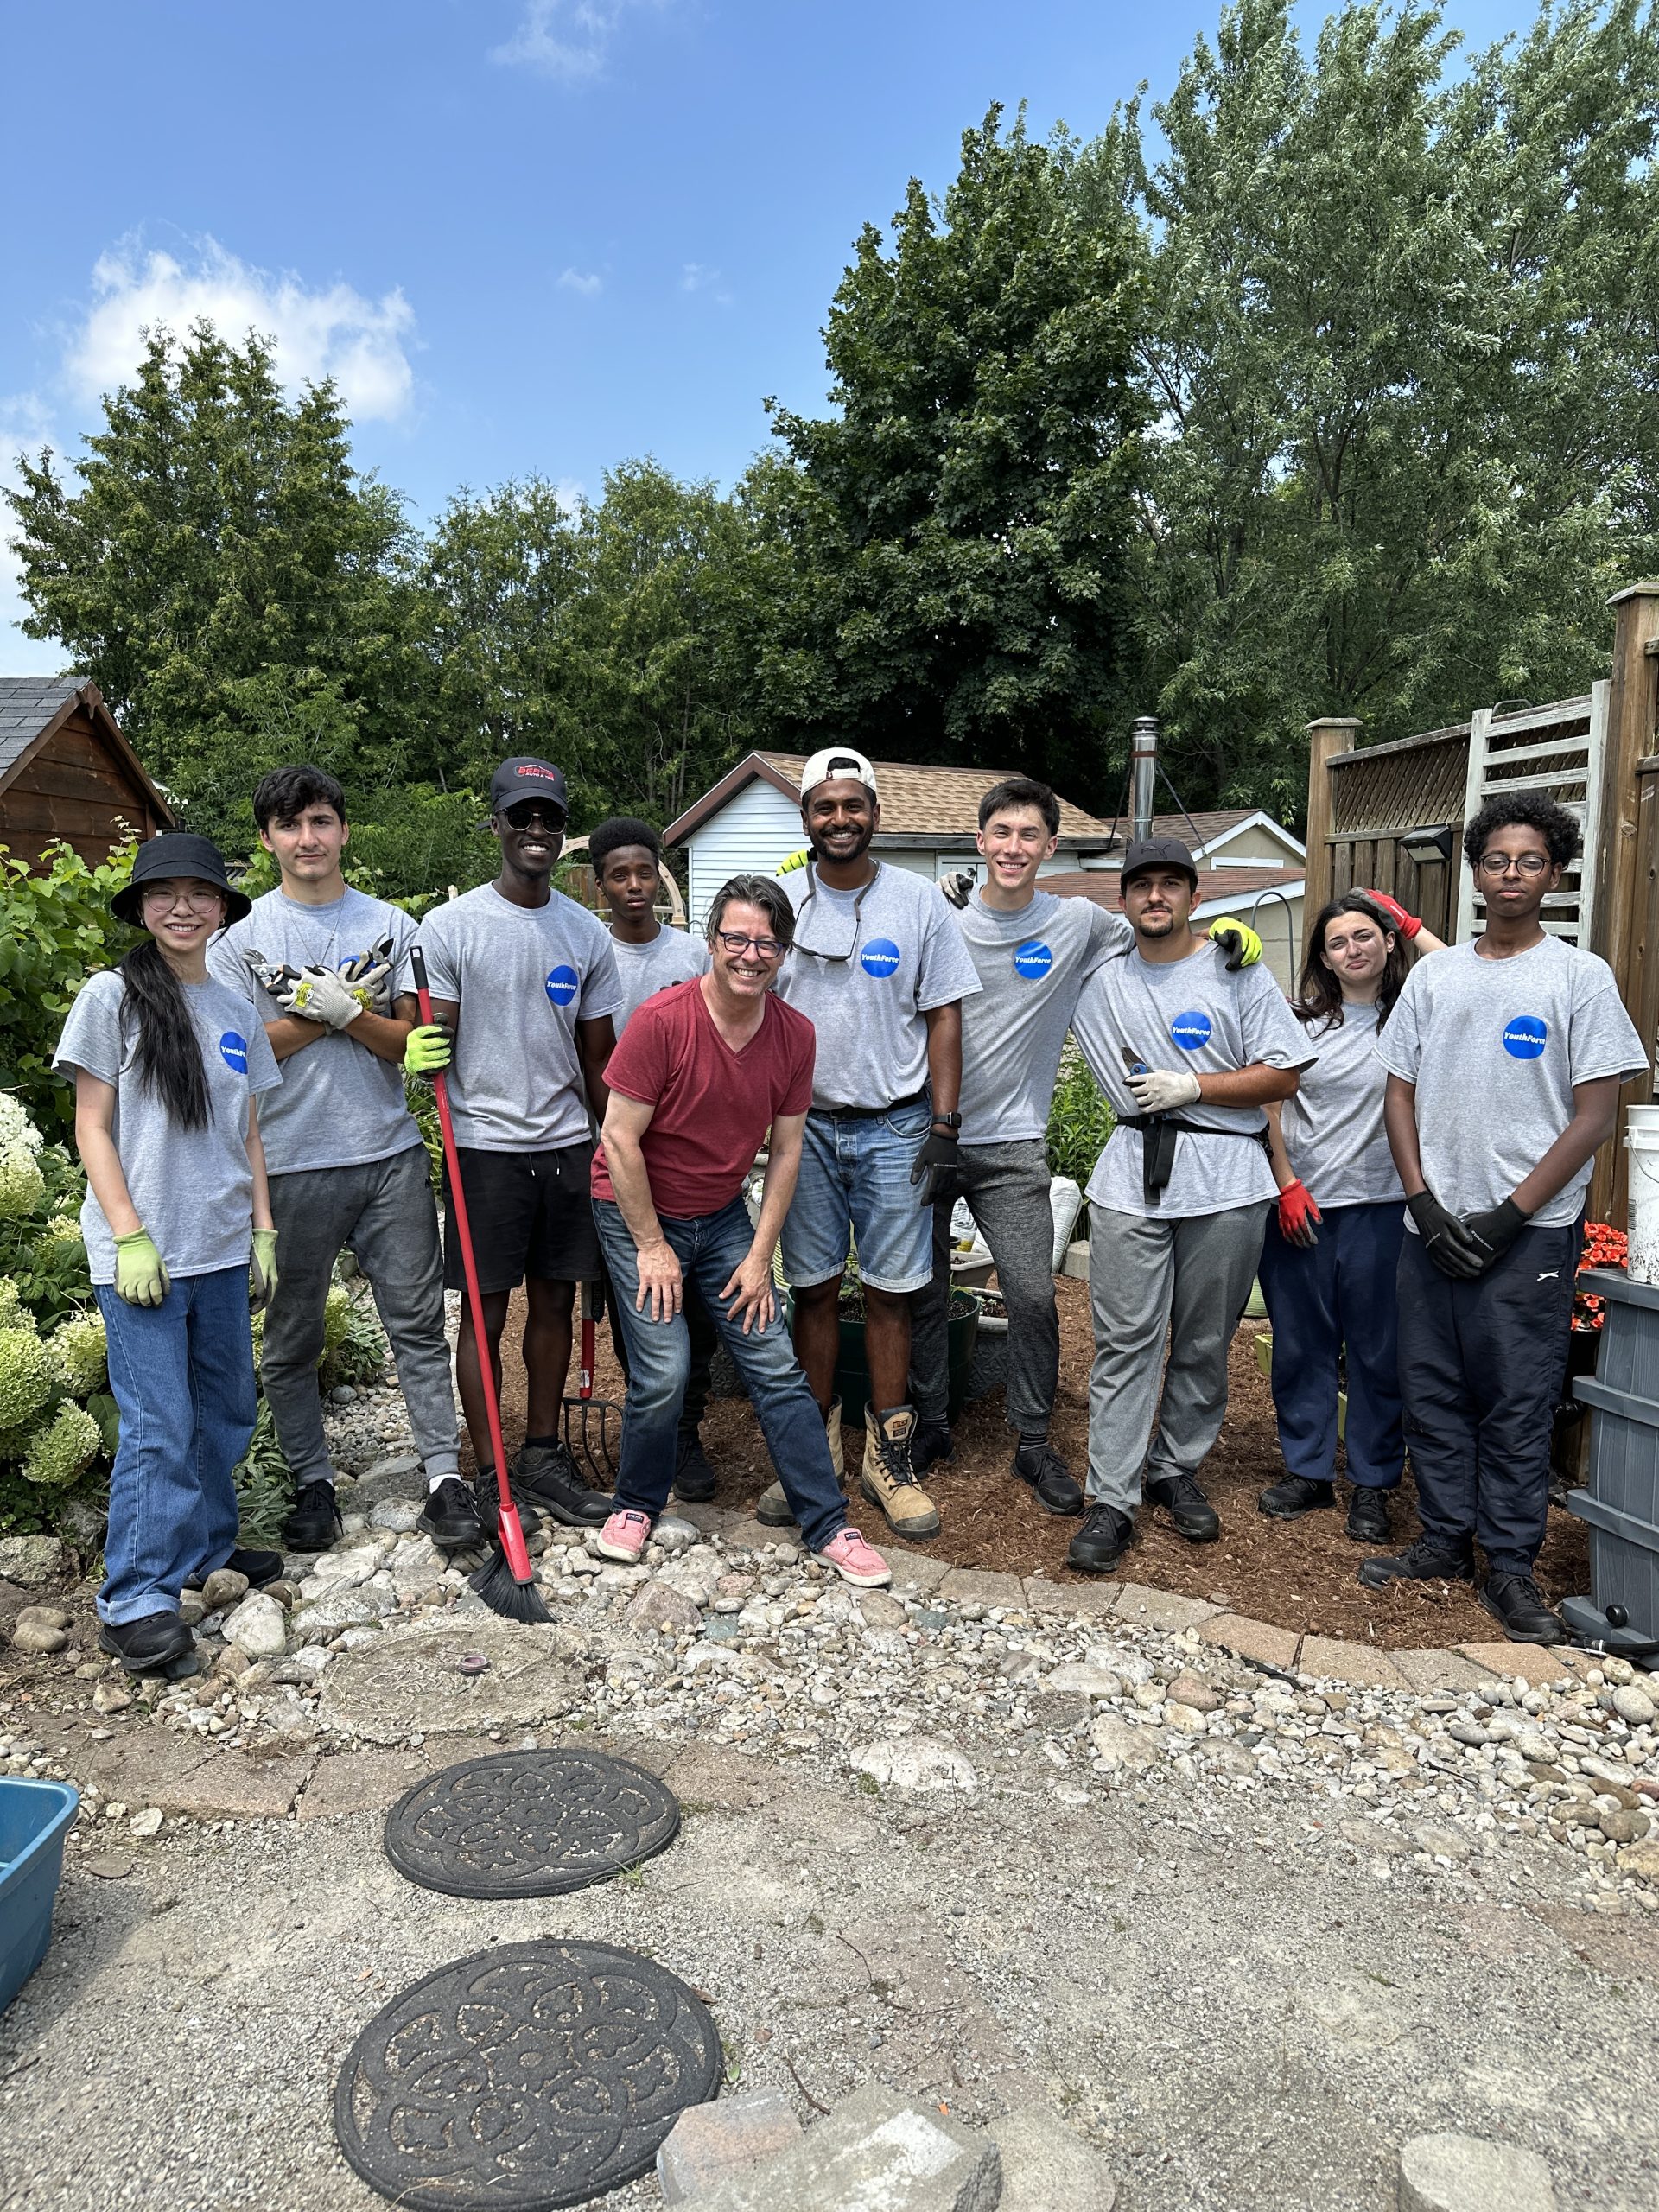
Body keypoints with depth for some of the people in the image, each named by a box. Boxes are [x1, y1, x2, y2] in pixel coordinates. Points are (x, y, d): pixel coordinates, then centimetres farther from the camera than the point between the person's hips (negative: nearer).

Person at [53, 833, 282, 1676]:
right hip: (140, 1251, -5)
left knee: (227, 1410, 13)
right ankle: (134, 1601, 7)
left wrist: (264, 1233, 9)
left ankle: (205, 1548, 32)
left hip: (222, 1249, 5)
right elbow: (92, 1128, -6)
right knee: (159, 1426, -4)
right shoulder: (111, 996, -4)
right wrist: (131, 1236, -12)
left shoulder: (236, 1009, 10)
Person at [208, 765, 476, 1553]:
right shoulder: (242, 936, 3)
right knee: (291, 1340, 9)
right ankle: (312, 1482, 24)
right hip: (292, 1164, -1)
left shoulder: (391, 926, 8)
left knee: (418, 1324, 3)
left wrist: (343, 1011, -13)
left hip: (391, 1155, 1)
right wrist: (326, 1013, -9)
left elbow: (411, 1043, 2)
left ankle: (445, 1477, 10)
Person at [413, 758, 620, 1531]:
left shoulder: (587, 933, 8)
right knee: (486, 1312, 3)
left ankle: (544, 1457, 24)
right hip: (487, 1142, -4)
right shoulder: (451, 926, -4)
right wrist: (420, 1054, -26)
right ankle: (490, 1476, 15)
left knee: (555, 1300, 11)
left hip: (566, 1144, 4)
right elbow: (433, 1037, -3)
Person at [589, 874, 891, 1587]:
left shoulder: (795, 1034, -7)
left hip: (723, 1216, 4)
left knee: (777, 1367, 1)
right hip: (638, 1212, -4)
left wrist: (760, 1254, -3)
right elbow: (619, 1138, -17)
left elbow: (785, 1149, 0)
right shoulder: (662, 1019, -21)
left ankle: (828, 1526, 11)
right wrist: (652, 1246, -14)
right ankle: (637, 1504, 17)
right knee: (665, 1372, -10)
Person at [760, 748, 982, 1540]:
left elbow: (944, 1016, 2)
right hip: (804, 1124, 1)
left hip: (895, 1126, -1)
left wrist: (943, 1126, -5)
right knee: (814, 1288, 7)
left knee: (889, 1291, 4)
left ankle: (888, 1455, 16)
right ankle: (814, 1448, 20)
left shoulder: (920, 900, 1)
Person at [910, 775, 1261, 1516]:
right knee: (923, 1292, 10)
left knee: (1033, 1296, -3)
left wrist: (1226, 930, -6)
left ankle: (1034, 1444, 17)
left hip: (1011, 1145, 0)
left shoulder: (1078, 923, 0)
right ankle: (928, 1425, 30)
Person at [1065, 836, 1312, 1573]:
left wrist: (1192, 1086, -10)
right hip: (1131, 1178, 1)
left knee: (1204, 1343, 8)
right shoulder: (1097, 978, 11)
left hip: (1224, 1183, -1)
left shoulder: (1238, 973, 3)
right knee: (1125, 1341, -3)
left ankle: (1177, 1471, 26)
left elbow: (1282, 1076, 0)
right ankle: (1112, 1501, 2)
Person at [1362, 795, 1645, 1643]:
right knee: (1431, 1390, 10)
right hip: (1431, 1225, 4)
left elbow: (1594, 1118, -5)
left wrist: (1508, 1214, -11)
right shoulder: (1434, 974, 9)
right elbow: (1400, 1093, 10)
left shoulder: (1580, 976, -1)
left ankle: (1510, 1569, 14)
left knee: (1517, 1403, 1)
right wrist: (1425, 1202, -2)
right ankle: (1445, 1542, 25)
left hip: (1529, 1232, -4)